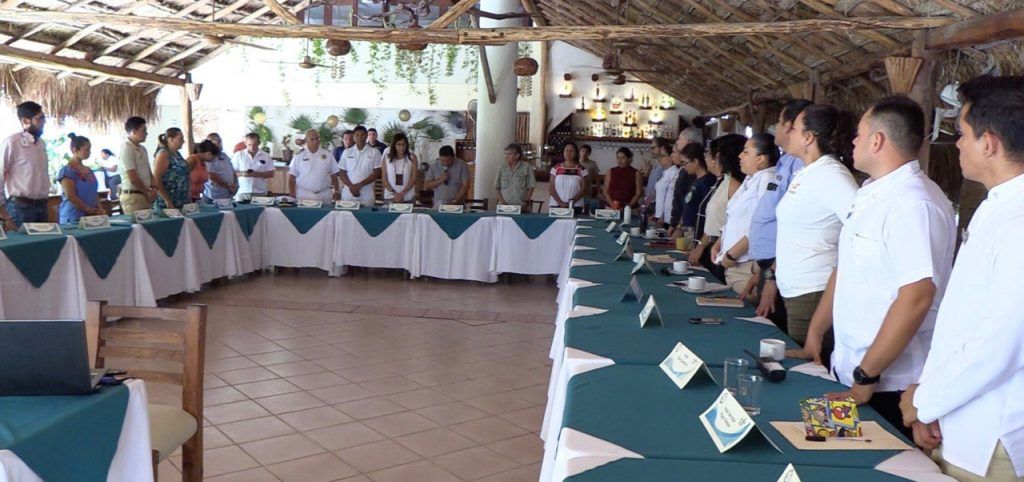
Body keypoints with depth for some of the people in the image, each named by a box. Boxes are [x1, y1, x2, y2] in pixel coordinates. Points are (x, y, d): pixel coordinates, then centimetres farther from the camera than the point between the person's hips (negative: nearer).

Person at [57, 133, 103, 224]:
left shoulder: (88, 170, 15)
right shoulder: (68, 170, -7)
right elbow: (70, 196, -14)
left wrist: (99, 210, 2)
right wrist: (90, 210, -14)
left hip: (91, 217, 7)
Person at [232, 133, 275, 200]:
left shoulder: (266, 156, 6)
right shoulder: (238, 155, 5)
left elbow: (271, 174, 4)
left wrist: (257, 174, -12)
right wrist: (242, 174, -16)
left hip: (260, 192, 1)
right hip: (242, 192, 0)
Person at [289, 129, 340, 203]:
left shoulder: (327, 154, 8)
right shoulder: (299, 156, 3)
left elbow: (334, 175, 11)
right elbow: (292, 177, 3)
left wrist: (337, 191, 4)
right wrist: (292, 194, -4)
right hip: (304, 195, -1)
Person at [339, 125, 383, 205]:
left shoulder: (374, 152, 3)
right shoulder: (347, 152, 9)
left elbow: (376, 173, -2)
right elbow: (343, 172, 9)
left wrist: (360, 185, -10)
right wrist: (351, 186, -9)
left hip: (366, 194, -2)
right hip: (348, 193, 2)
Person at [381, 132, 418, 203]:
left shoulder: (412, 157, 0)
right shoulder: (387, 157, 3)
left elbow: (413, 178, -4)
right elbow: (384, 178, 2)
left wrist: (402, 193, -15)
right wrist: (394, 193, -11)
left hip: (408, 198, -1)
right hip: (390, 197, 1)